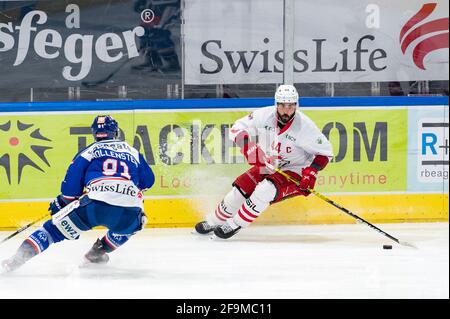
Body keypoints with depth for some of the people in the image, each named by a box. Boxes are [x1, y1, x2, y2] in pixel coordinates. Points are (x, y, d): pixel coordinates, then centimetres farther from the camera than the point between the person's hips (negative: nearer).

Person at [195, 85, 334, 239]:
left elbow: (325, 152, -13)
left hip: (295, 172, -5)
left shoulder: (305, 127, -24)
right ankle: (212, 222, 16)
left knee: (265, 190, -29)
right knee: (241, 188, -6)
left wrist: (312, 172, -26)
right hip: (267, 166, 5)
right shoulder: (265, 115, -16)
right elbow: (237, 128, -6)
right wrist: (248, 146, -23)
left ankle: (234, 226, -16)